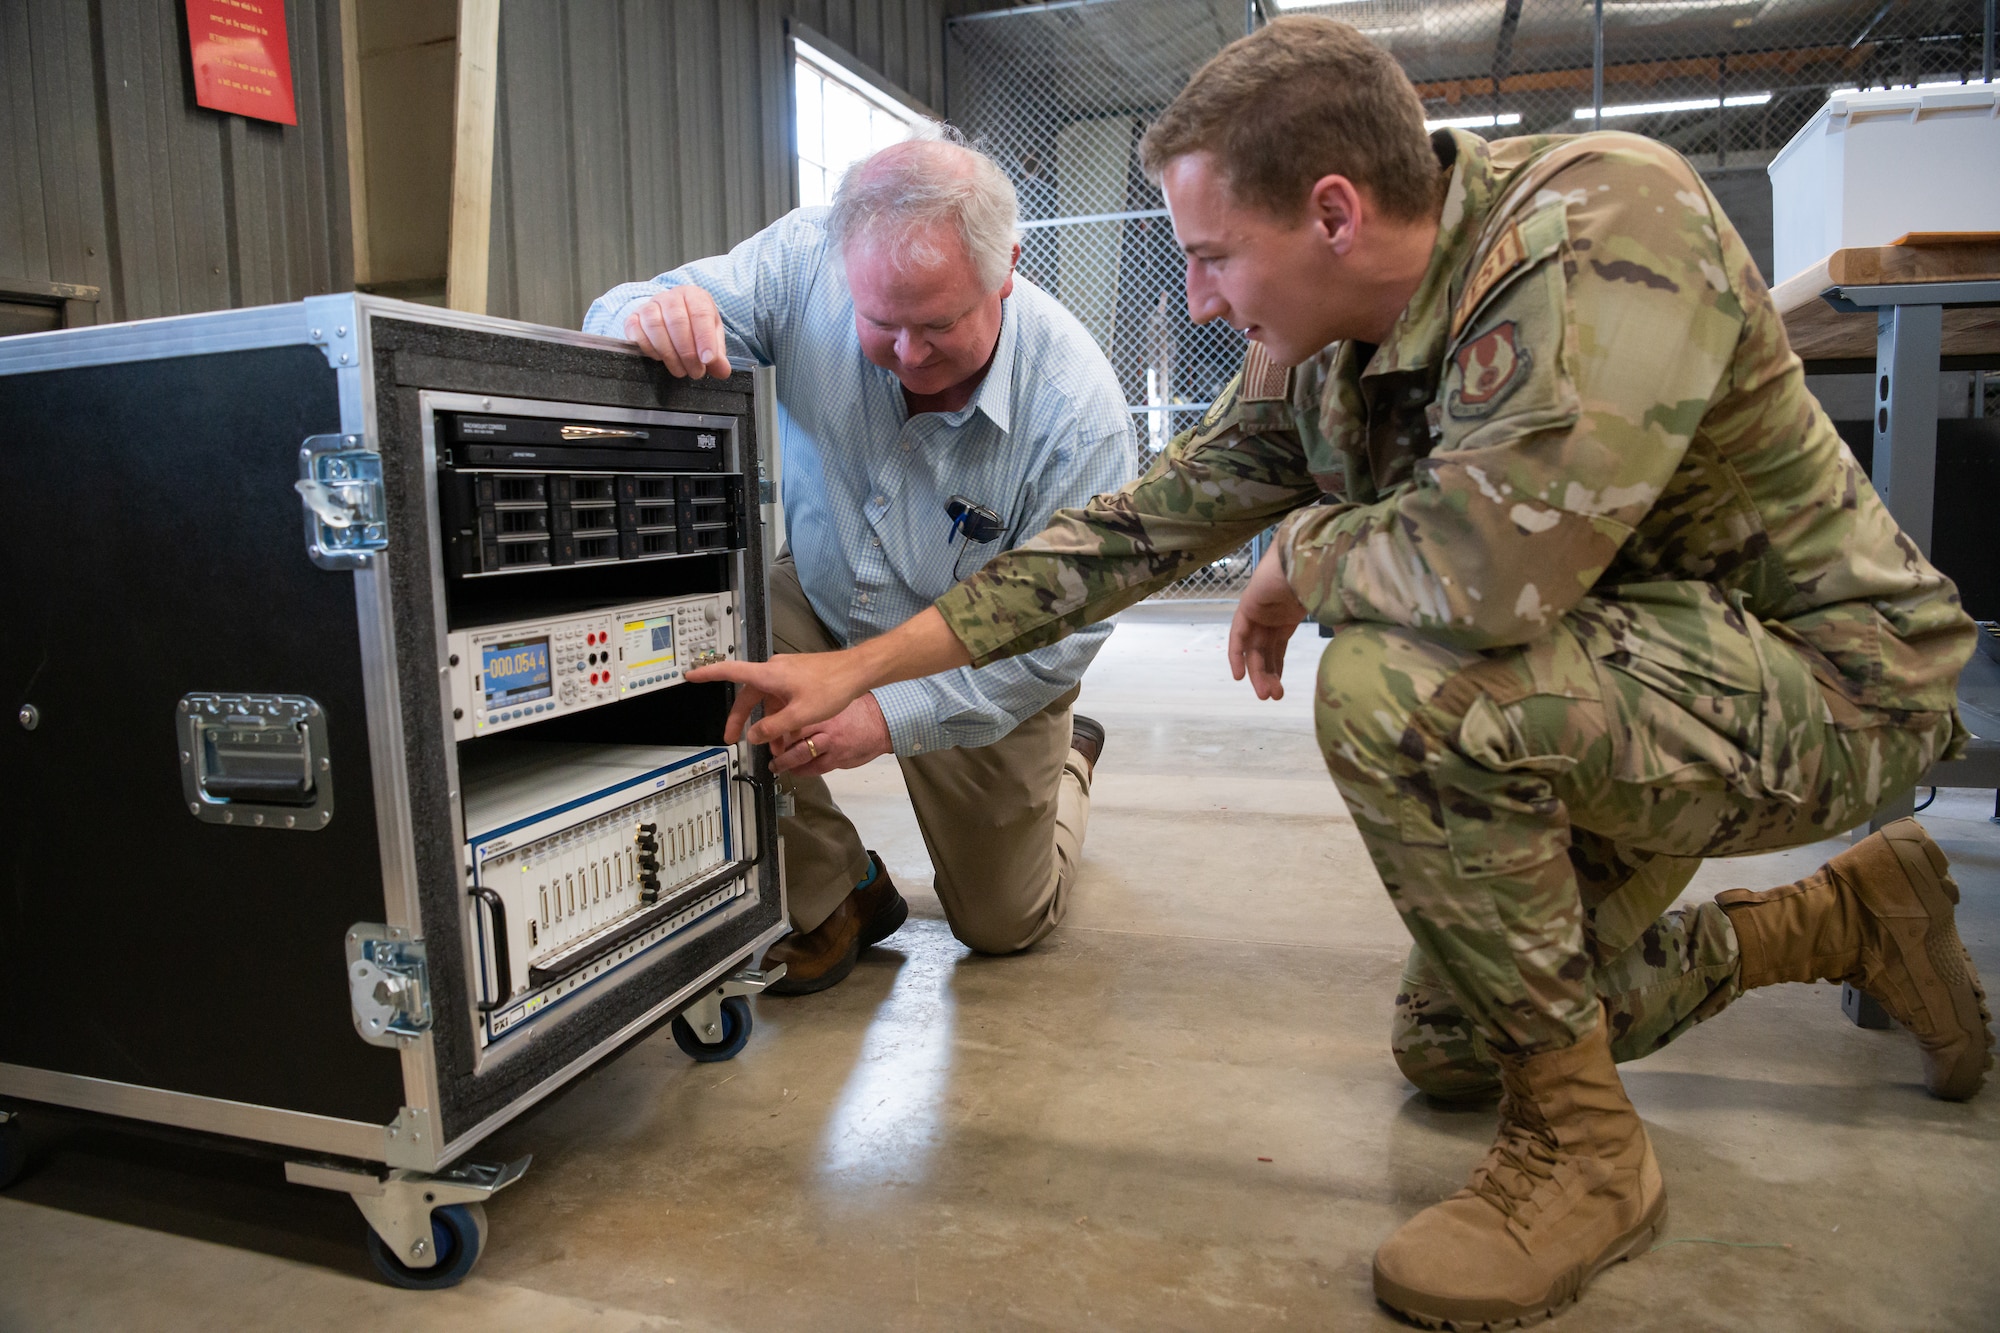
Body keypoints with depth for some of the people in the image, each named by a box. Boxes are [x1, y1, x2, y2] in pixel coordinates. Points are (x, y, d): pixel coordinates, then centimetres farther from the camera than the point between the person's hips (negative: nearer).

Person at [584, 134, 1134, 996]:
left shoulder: (1078, 407, -31)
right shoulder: (803, 259, -26)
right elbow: (618, 321, -22)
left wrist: (894, 717, -33)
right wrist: (658, 313, -48)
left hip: (978, 666, -1)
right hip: (825, 604, 2)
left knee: (1005, 926, 9)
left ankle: (1068, 758, 45)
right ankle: (832, 895, -7)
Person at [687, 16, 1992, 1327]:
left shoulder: (1604, 223, -29)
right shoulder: (1312, 360, -5)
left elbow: (1487, 564, -42)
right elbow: (1142, 525, -3)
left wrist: (1303, 551, -19)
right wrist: (857, 667, -4)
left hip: (1822, 680, -8)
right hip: (1593, 700, 8)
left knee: (1397, 689, -34)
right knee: (1450, 1041, 17)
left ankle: (1581, 1145, -12)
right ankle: (1849, 914, 30)